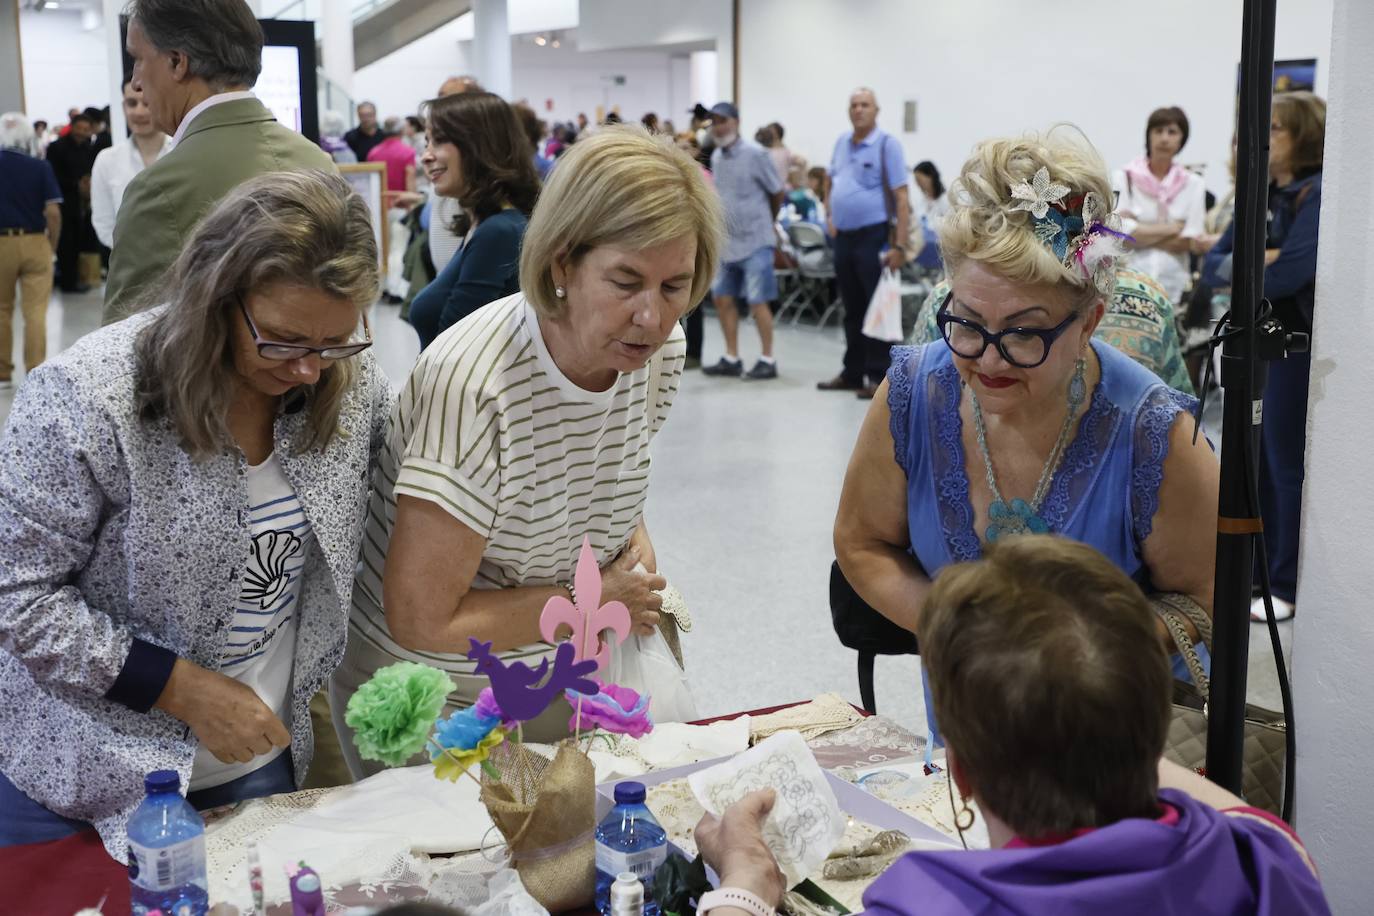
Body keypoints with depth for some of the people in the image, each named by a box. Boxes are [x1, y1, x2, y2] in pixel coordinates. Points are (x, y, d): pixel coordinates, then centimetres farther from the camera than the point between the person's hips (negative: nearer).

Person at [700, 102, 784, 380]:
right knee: (723, 298, 9)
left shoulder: (755, 154, -11)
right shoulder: (716, 157, 9)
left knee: (757, 301, -5)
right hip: (727, 241, 7)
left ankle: (767, 360, 4)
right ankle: (731, 359, 18)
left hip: (755, 241, -7)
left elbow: (777, 193, -2)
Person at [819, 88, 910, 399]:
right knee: (852, 310, 13)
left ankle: (878, 376, 1)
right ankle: (853, 373, 21)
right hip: (844, 237, 6)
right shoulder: (842, 143, 11)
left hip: (873, 237, -6)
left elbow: (901, 198, -13)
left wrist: (900, 247, -19)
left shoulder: (886, 145, -8)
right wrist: (831, 216, 13)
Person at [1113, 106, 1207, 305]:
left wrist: (1141, 232, -5)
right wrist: (1171, 228, -2)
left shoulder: (1193, 184, 9)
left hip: (1173, 283, 1)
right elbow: (1121, 232, -7)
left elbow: (1185, 242, 0)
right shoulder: (1124, 178, 5)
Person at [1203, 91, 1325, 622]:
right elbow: (1212, 265, 5)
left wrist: (1237, 270, -6)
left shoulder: (1317, 197, -13)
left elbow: (1286, 275, -24)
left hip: (1294, 348, -7)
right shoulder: (1262, 196, 10)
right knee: (1254, 461, 14)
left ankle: (1287, 585, 13)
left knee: (1287, 465, 1)